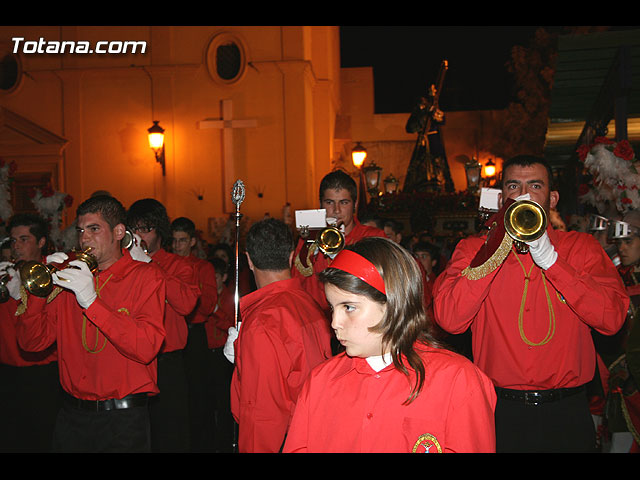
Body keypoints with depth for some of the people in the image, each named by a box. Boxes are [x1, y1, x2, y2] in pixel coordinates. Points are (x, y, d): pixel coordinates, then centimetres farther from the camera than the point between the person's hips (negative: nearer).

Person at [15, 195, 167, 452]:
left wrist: (91, 301, -23)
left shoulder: (145, 276, -4)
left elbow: (146, 349, -19)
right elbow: (31, 342, 3)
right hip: (72, 416, 4)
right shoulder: (70, 277, 8)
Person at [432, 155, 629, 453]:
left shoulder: (581, 247, 4)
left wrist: (549, 259, -16)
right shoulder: (472, 248, 2)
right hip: (501, 413, -1)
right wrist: (497, 248, -17)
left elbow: (612, 319, -11)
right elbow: (449, 319, -14)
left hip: (566, 413, 1)